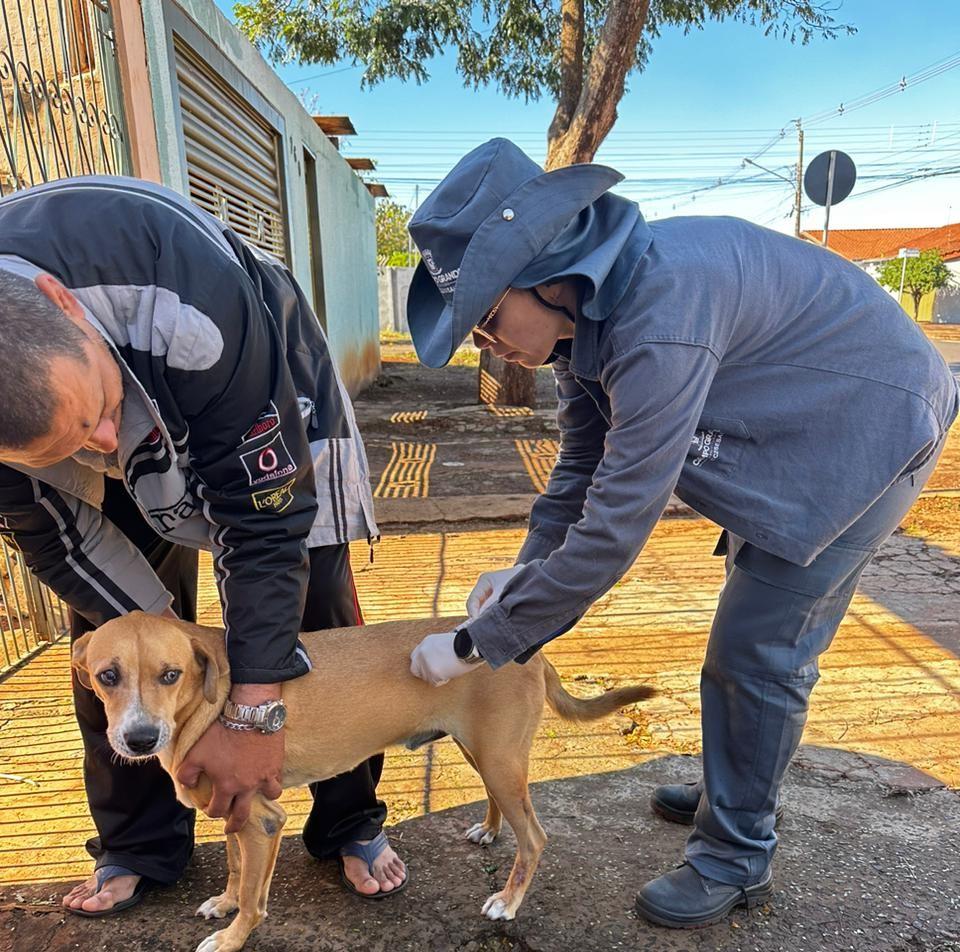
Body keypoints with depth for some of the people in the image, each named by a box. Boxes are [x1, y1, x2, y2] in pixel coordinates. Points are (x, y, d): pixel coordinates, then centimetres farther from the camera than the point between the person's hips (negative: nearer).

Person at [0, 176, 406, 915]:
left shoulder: (191, 300, -44)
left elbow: (264, 509, -36)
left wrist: (255, 712, -30)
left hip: (269, 413, -3)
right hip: (140, 446, 4)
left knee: (316, 622, -3)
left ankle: (352, 825, 20)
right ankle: (139, 846, 23)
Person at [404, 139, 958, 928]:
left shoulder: (661, 313, -37)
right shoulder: (580, 308, -7)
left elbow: (615, 530, -36)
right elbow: (585, 465, 3)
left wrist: (476, 643, -26)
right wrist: (527, 570, -7)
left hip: (871, 428, -9)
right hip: (791, 431, 9)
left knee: (757, 651, -5)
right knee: (752, 623, 19)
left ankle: (738, 859, 17)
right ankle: (734, 789, 40)